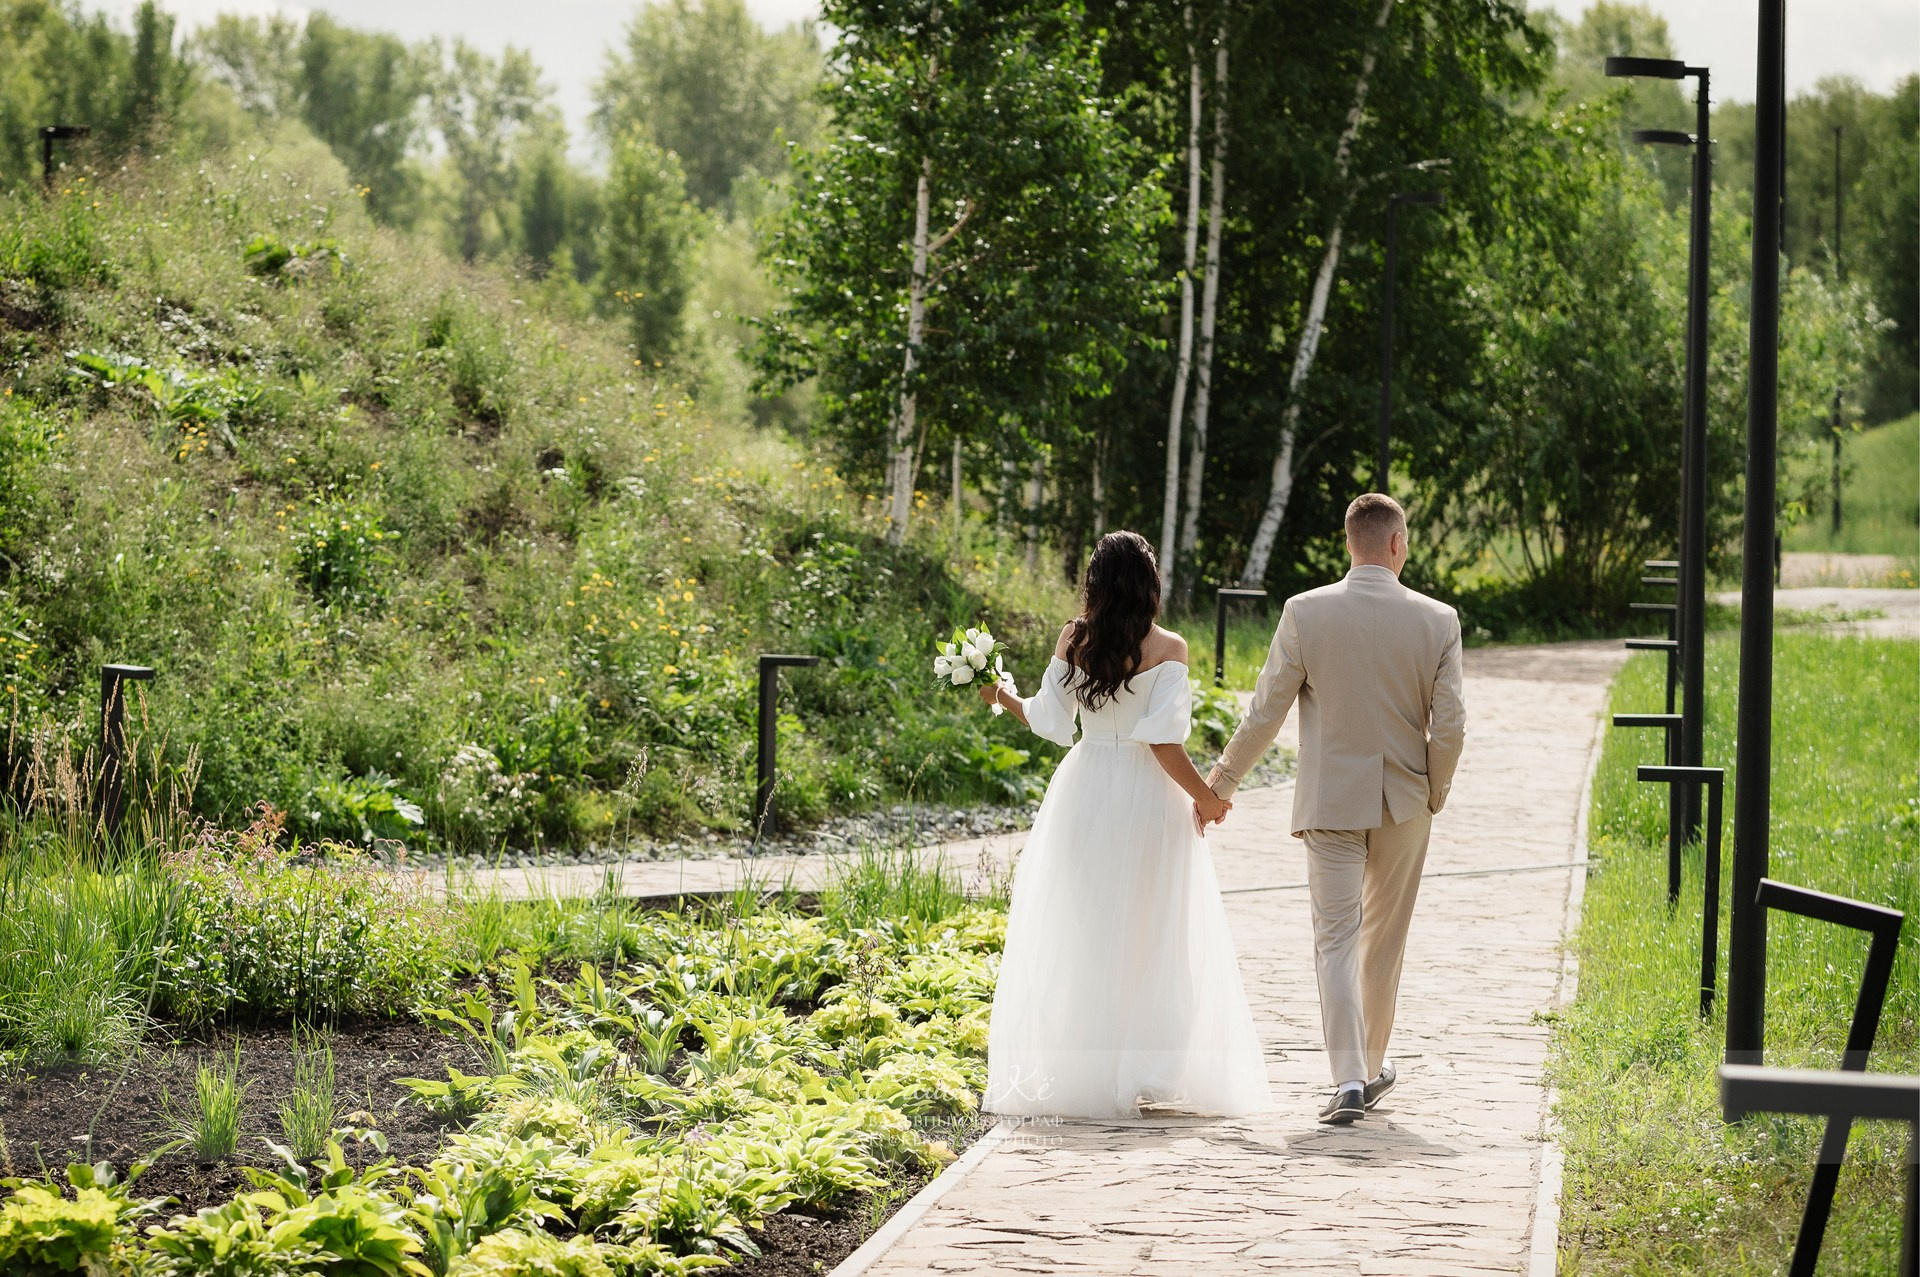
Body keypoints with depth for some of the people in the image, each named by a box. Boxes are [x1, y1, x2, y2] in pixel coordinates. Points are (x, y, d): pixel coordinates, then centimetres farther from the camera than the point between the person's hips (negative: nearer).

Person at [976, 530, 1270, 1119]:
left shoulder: (1074, 639, -1)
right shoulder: (1167, 649, -9)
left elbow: (1050, 722, 2)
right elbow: (1164, 741, -15)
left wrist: (1005, 697, 20)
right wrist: (1205, 797, -3)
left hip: (1083, 792, 3)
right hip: (1147, 796, -3)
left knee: (1078, 933, 9)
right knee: (1149, 937, 7)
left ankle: (1075, 1074, 11)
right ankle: (1140, 1070, 7)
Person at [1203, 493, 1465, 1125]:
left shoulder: (1305, 613, -8)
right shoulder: (1437, 619, -6)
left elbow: (1265, 713, -5)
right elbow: (1449, 725, -6)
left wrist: (1220, 782, 8)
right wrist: (1435, 792, 11)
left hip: (1331, 801, -2)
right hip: (1405, 802, 2)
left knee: (1336, 938, 0)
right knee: (1385, 937, 17)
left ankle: (1348, 1079, -12)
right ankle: (1372, 1066, 30)